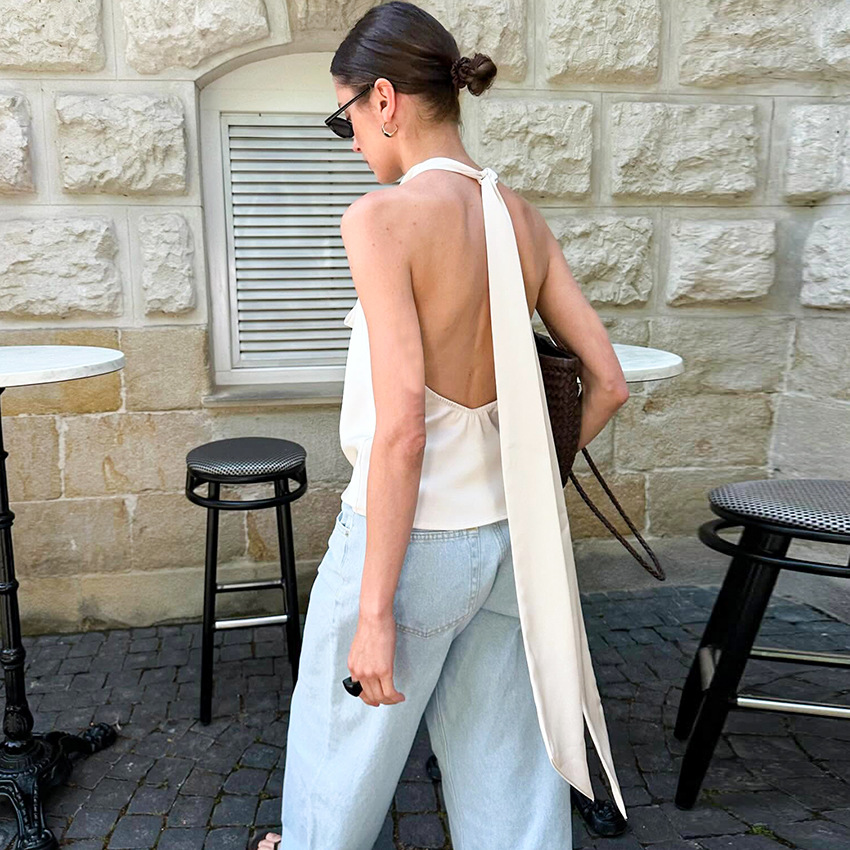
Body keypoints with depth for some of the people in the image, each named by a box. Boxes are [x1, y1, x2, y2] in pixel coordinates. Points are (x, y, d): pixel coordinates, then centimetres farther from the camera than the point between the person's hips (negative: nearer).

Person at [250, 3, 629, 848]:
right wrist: (524, 479, 15)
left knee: (344, 734, 24)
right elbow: (607, 383, 3)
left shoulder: (383, 217, -18)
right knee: (507, 769, 21)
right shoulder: (524, 218, 2)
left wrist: (375, 611, -17)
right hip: (508, 538, 6)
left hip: (409, 534, -6)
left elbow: (401, 429, -23)